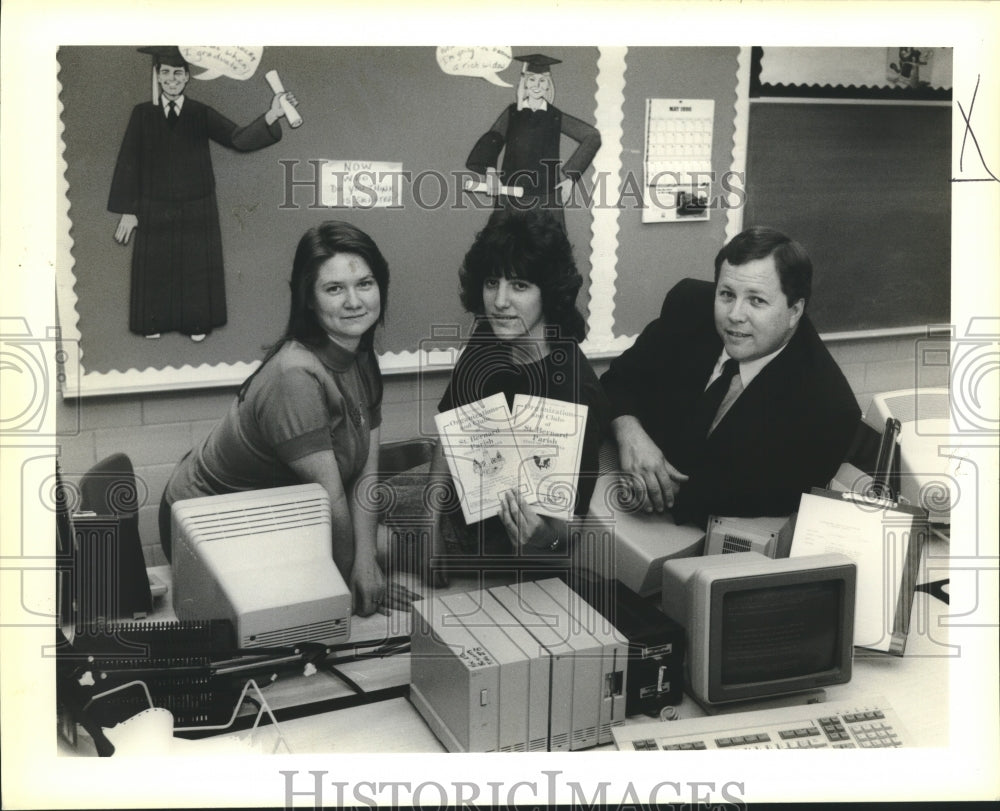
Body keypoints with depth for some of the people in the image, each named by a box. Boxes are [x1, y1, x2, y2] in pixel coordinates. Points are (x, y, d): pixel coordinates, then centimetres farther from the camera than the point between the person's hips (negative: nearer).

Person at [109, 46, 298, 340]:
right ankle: (153, 324, 25)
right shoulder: (142, 114, -1)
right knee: (155, 269, 7)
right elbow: (128, 162, -1)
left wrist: (270, 116, -31)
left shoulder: (201, 114, -1)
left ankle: (196, 324, 24)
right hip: (154, 211, 0)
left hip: (196, 210, 0)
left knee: (196, 268, 8)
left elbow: (239, 138, -13)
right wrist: (127, 211, -5)